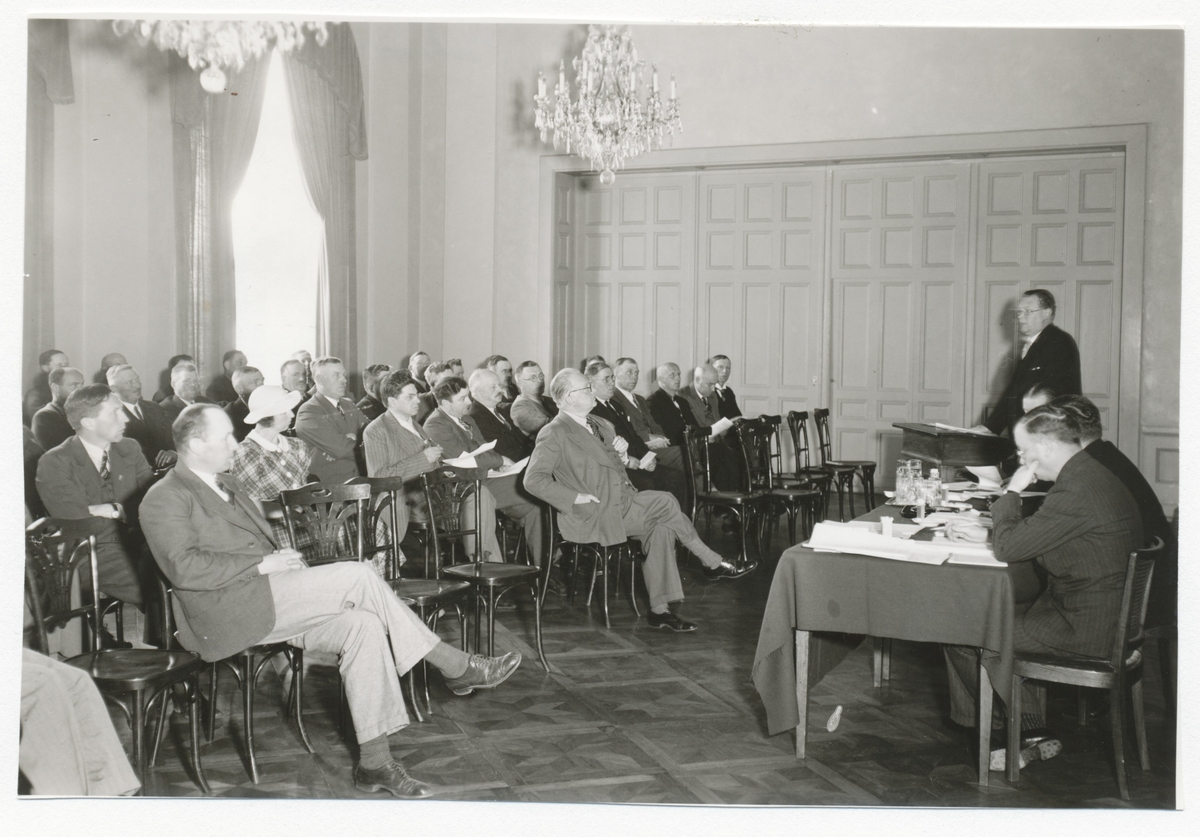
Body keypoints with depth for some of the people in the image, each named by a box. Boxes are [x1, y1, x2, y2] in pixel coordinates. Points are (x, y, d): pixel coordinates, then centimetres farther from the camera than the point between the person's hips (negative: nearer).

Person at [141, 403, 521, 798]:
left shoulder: (225, 483, 24)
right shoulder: (166, 498, -5)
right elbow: (184, 567, -19)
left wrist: (287, 559, 6)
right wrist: (263, 563, -18)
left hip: (272, 601, 9)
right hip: (230, 612, -9)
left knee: (362, 625, -17)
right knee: (355, 576, -22)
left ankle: (374, 762, -14)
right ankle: (456, 667, -15)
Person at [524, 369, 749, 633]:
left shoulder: (600, 425, 17)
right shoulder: (554, 434, -9)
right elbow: (533, 480, -18)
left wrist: (622, 455, 5)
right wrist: (576, 497, -20)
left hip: (622, 503, 8)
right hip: (591, 517, -8)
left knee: (660, 528, -15)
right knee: (665, 503, -20)